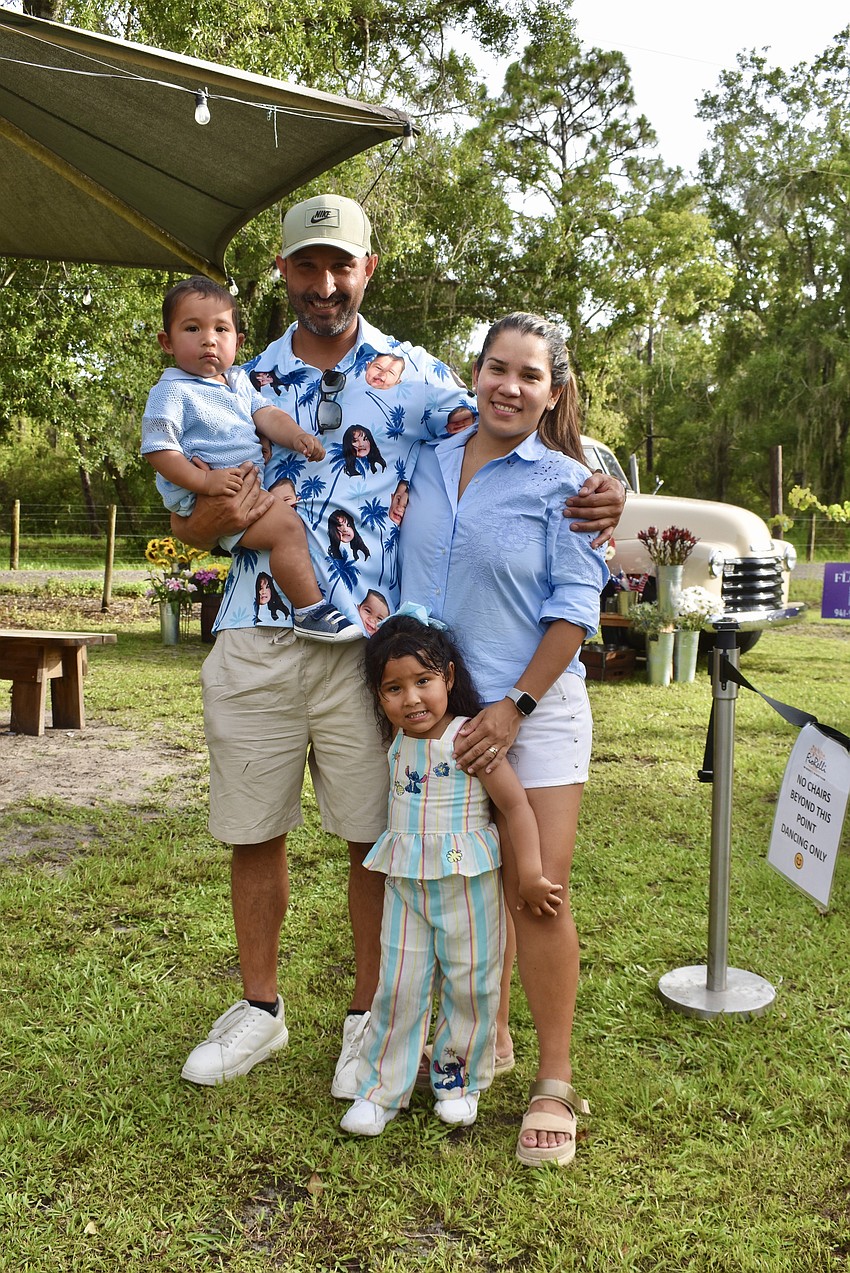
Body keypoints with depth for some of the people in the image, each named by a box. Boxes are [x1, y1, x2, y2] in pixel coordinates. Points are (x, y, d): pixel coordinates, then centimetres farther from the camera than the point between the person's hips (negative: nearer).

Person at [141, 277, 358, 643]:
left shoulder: (238, 381, 18)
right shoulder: (171, 392, -6)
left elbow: (267, 415, 7)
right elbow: (159, 451, -13)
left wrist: (296, 436, -15)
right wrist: (205, 481, -25)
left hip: (253, 486, 9)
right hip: (209, 499, -9)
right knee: (287, 526, -26)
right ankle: (311, 612, -23)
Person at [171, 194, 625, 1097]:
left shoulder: (413, 374, 8)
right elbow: (187, 523, 14)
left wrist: (593, 492, -22)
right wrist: (219, 513, -11)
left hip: (368, 646, -2)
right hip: (254, 642, 3)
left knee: (376, 837, 4)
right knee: (251, 831, 11)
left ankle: (369, 1019, 24)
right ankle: (259, 1007, 31)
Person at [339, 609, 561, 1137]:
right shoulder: (396, 741, 1)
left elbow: (516, 804, -15)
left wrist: (531, 874, -18)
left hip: (468, 884, -4)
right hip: (405, 884, 4)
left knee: (471, 986, 10)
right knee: (398, 989, 7)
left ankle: (459, 1080, 31)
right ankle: (382, 1089, 21)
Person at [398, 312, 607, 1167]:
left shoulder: (564, 483, -4)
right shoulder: (428, 463, 8)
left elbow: (574, 611, -8)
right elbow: (404, 573, 18)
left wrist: (516, 706, -13)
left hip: (533, 711, -4)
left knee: (536, 892, -4)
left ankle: (554, 1085, 10)